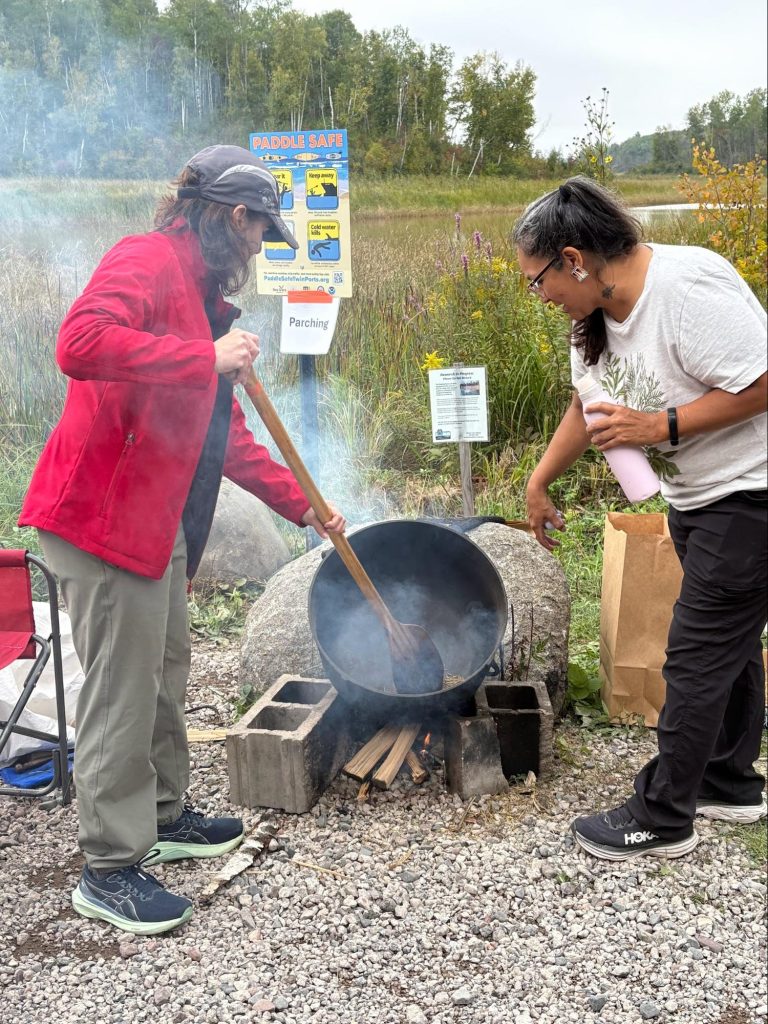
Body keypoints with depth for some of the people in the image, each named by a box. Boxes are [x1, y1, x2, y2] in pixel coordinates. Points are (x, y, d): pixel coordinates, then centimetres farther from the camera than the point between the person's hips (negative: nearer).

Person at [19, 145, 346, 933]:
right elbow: (82, 343, -31)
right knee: (122, 692, -2)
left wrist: (303, 506, 22)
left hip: (159, 521, 10)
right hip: (103, 514, -10)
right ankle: (110, 870, 12)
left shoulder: (202, 295, 20)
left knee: (163, 677, 19)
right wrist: (208, 357, -24)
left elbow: (225, 436, 23)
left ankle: (162, 817, 36)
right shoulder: (147, 260, -11)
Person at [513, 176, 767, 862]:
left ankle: (662, 818, 10)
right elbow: (590, 406, 16)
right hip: (697, 497, 10)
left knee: (698, 656, -4)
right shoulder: (600, 312, 3)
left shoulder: (686, 287, -27)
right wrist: (539, 484, 20)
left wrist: (659, 425, -26)